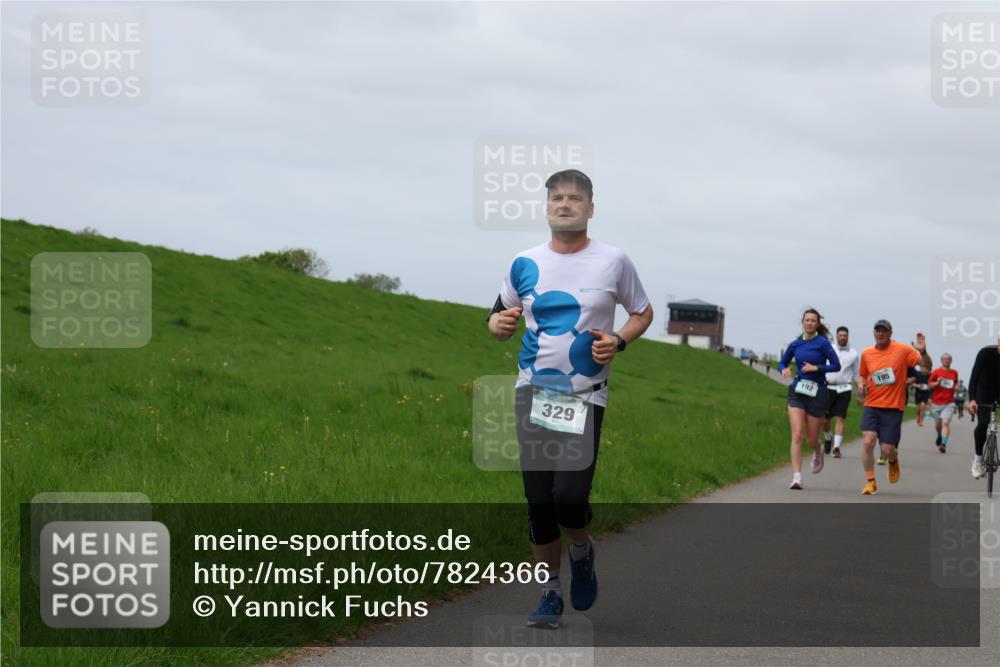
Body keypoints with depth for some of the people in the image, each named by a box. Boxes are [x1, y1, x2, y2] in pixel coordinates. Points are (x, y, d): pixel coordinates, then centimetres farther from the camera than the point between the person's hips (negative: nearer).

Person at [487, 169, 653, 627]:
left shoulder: (613, 261, 0)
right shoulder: (524, 264, 6)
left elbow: (643, 313, 11)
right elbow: (500, 319, 16)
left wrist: (619, 341, -8)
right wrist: (499, 324, -9)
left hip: (586, 396, -2)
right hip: (533, 393, 3)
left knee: (570, 495, -15)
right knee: (538, 500, 2)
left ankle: (581, 552, 18)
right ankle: (551, 593, 18)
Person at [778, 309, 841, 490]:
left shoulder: (822, 343, -5)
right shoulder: (795, 344, 6)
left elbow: (836, 365, -7)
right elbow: (782, 363, 16)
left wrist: (816, 368, -19)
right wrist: (784, 370, -6)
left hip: (817, 393, -2)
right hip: (797, 392, 2)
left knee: (812, 439, 7)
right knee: (797, 434, -13)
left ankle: (818, 453, 45)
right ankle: (797, 477, -15)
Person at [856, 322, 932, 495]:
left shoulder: (903, 350, -3)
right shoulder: (866, 354, 7)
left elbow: (927, 367, -4)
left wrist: (923, 352, -23)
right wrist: (861, 385, 1)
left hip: (893, 407, -2)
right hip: (871, 405, 2)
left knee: (887, 449, -3)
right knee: (868, 441, -16)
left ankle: (893, 462, 35)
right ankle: (870, 482, -3)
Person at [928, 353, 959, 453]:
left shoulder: (954, 373, 7)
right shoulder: (936, 372, 0)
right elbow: (929, 385, 2)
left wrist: (956, 387, 6)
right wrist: (937, 383, -14)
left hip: (949, 403, -1)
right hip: (936, 403, 1)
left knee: (946, 422, -18)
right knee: (937, 424, 14)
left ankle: (943, 444, -25)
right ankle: (940, 436, 47)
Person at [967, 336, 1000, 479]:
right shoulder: (986, 353, -27)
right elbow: (974, 376, -32)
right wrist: (972, 399, -45)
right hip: (985, 390, -2)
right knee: (983, 423, -17)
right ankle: (978, 458, -1)